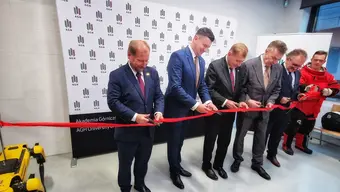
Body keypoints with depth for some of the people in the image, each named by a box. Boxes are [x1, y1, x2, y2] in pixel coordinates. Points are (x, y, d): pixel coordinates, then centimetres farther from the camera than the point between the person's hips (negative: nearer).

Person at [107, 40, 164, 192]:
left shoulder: (152, 72, 2)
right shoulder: (117, 75, -11)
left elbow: (159, 96, 3)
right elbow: (113, 102, -16)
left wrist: (159, 111, -16)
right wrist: (134, 117, -24)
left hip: (148, 130, 4)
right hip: (127, 132, -4)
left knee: (143, 162, 25)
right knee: (125, 164, 19)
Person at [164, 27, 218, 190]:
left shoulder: (201, 61, 6)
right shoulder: (178, 56, -20)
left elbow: (202, 85, 8)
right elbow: (175, 86, -27)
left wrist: (207, 101, -10)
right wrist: (195, 105, -27)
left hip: (188, 108, 7)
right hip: (175, 107, -7)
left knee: (180, 139, 23)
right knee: (174, 140, 11)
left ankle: (177, 165, 45)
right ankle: (174, 171, 34)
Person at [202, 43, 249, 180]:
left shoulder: (239, 68, 1)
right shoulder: (215, 66, -16)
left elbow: (239, 89, 11)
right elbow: (209, 89, -18)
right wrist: (225, 101, -22)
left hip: (230, 112, 6)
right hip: (215, 111, -5)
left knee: (225, 141, 18)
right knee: (210, 140, 12)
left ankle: (218, 165, 40)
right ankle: (206, 166, 34)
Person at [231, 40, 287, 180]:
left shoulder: (278, 69, -2)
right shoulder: (248, 65, -18)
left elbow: (276, 89, 8)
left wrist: (271, 101, -9)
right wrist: (247, 100, -21)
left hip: (264, 109, 5)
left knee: (261, 137, 16)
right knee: (240, 135, 12)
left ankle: (257, 164, 37)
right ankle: (237, 159, 36)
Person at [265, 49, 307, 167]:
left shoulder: (297, 73, 7)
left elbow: (295, 90, 16)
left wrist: (298, 96, -5)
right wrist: (279, 98, -24)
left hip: (285, 110, 7)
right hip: (271, 109, -7)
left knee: (277, 134, 21)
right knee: (264, 134, 9)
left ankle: (272, 154, 41)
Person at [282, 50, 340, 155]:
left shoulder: (328, 76, 9)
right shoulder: (303, 71, -14)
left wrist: (329, 91, -15)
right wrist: (306, 87, -44)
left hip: (313, 108, 8)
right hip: (300, 105, -7)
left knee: (307, 128, 21)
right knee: (293, 126, -6)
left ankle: (300, 144, 41)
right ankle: (286, 145, 12)